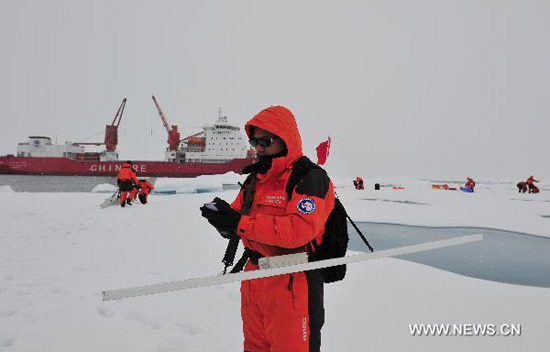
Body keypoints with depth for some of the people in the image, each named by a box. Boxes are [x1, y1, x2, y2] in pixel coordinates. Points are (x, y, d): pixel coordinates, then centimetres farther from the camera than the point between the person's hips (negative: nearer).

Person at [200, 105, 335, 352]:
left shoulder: (310, 178, -15)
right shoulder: (257, 178, 11)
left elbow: (299, 229, -28)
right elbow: (239, 216, 11)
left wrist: (242, 224, -28)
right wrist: (223, 216, -13)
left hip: (292, 284, -8)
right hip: (254, 279, 8)